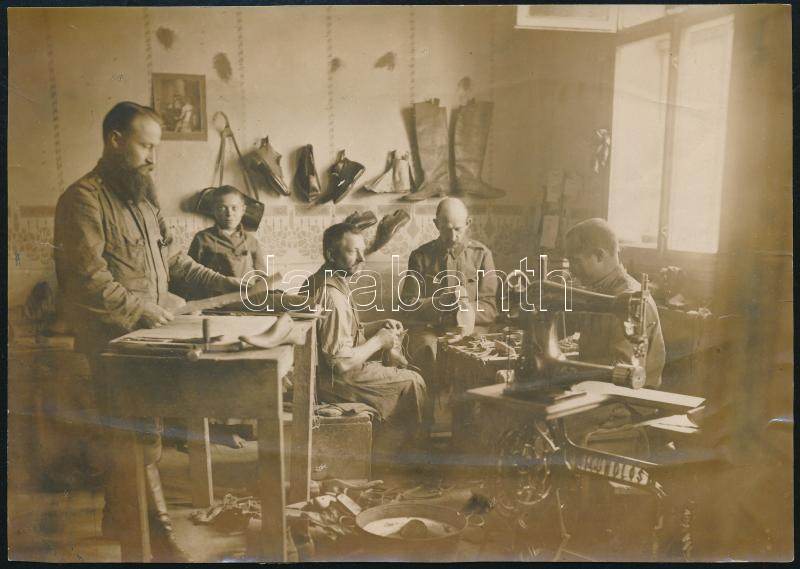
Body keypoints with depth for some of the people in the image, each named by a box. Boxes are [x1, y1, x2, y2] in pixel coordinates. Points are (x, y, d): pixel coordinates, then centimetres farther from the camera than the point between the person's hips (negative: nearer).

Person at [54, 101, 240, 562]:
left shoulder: (141, 197, 14)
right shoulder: (83, 200, -13)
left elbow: (172, 257, 17)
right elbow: (87, 277, -21)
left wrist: (226, 285, 9)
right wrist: (143, 310, -21)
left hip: (148, 334, 8)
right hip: (114, 341, -8)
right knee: (142, 437, -1)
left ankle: (118, 519, 34)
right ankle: (159, 534, 13)